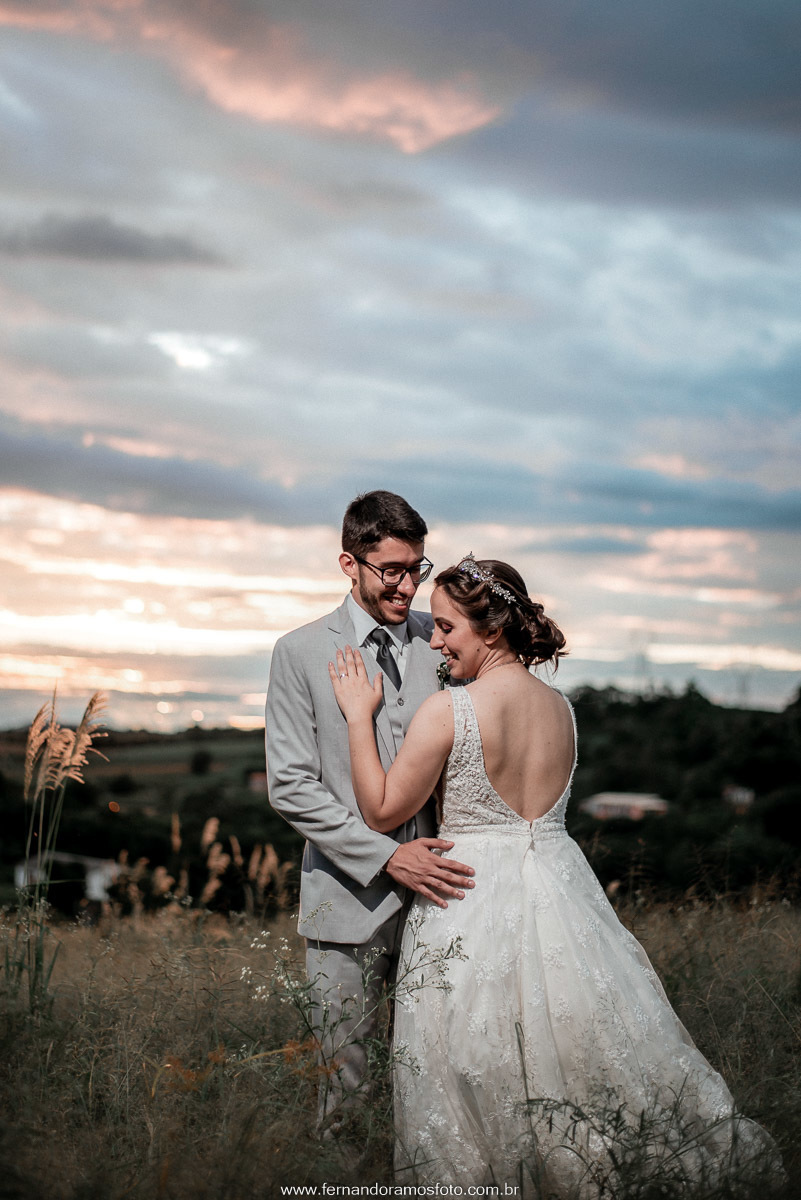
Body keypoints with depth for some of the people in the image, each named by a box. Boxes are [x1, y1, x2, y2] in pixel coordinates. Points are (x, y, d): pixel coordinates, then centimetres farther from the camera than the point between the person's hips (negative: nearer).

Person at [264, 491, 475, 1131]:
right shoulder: (301, 653, 0)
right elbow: (291, 786, -4)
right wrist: (388, 857, -12)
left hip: (439, 890, 2)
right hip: (351, 898, -2)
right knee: (345, 1078, 3)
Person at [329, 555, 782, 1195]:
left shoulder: (447, 711, -16)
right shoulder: (560, 705, 4)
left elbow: (383, 811, -8)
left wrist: (360, 715, -1)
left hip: (472, 903, -6)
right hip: (557, 887, 6)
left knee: (485, 1076, 6)